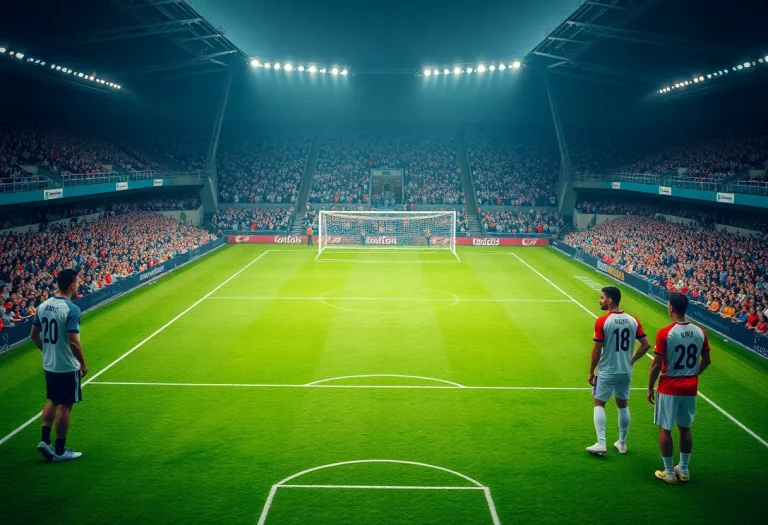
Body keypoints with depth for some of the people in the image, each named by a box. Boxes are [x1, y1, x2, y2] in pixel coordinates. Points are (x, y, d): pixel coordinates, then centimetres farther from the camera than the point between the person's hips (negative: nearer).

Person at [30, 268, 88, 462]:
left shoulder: (43, 306, 1)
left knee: (53, 401, 22)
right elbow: (73, 341, -24)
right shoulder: (71, 309, -21)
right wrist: (83, 363, -12)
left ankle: (45, 440, 17)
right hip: (67, 366, -7)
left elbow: (34, 334, 9)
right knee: (65, 406, 4)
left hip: (49, 365, 7)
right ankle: (60, 450, 13)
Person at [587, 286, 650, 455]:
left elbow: (597, 350, -13)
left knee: (599, 404, 7)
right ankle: (622, 443, 24)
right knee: (623, 405, 17)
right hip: (625, 371, 5)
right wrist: (631, 360, 11)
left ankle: (601, 444, -2)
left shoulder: (602, 321, -15)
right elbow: (646, 345, -1)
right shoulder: (633, 321, 0)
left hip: (607, 371, -5)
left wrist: (591, 372, -2)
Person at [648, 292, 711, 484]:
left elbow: (656, 365, -15)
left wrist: (650, 388, -3)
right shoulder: (699, 332, -2)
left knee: (665, 429, 8)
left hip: (669, 388, -5)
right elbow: (706, 360, 8)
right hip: (690, 388, 5)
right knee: (685, 428, 17)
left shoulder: (665, 333, -18)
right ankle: (683, 470, 27)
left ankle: (669, 473, 14)